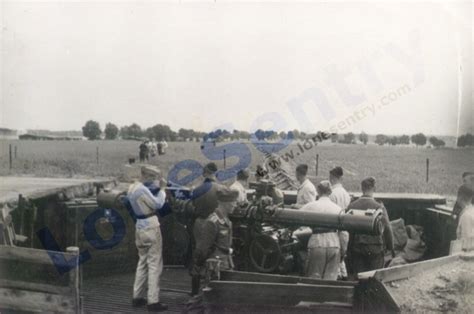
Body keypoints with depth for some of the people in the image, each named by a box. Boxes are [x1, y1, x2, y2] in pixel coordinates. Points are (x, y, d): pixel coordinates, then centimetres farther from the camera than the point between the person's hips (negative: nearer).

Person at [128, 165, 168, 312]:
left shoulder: (132, 187, 9)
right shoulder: (142, 189, -20)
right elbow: (157, 204, -16)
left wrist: (158, 189, 3)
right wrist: (162, 189, -5)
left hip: (140, 227, 9)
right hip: (150, 228, -9)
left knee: (142, 262, 18)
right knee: (154, 264, -4)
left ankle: (137, 297, 23)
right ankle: (153, 301, -2)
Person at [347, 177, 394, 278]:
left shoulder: (351, 206, -3)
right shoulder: (379, 207, -11)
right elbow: (387, 228, -8)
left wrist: (348, 248, 11)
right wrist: (391, 247, 4)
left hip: (356, 248, 3)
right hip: (375, 248, -3)